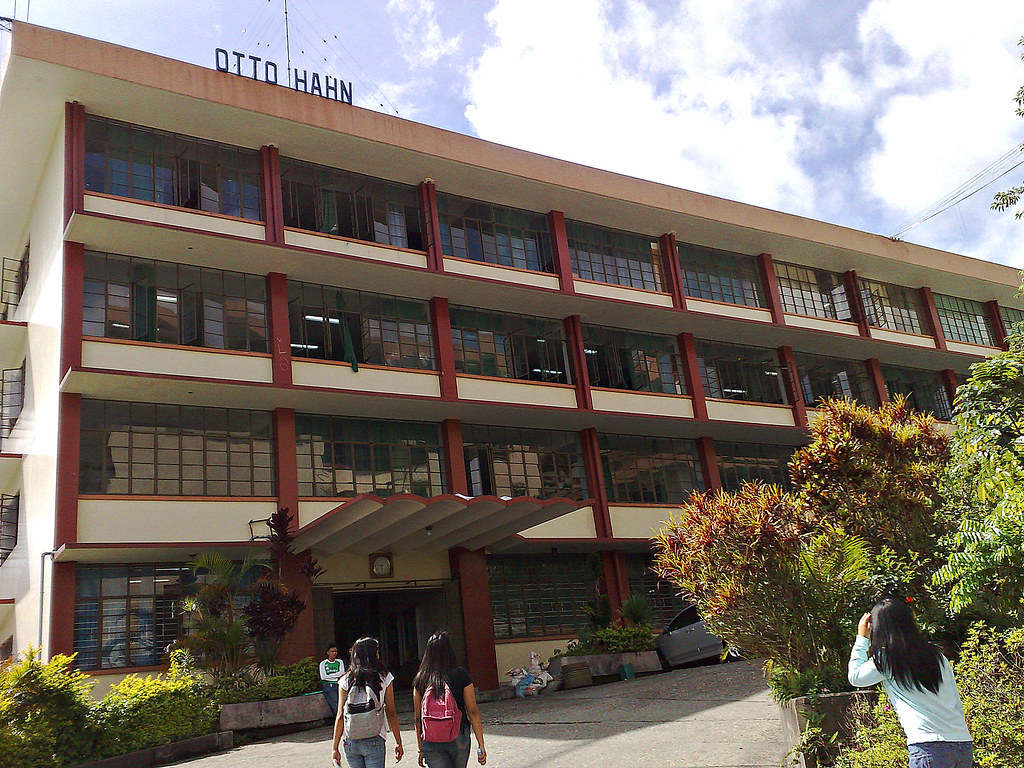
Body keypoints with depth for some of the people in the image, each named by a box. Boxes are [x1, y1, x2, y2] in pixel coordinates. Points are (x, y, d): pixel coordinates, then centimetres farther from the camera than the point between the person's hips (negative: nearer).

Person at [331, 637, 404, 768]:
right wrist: (398, 742, 8)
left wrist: (335, 748, 6)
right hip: (375, 740, -2)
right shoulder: (384, 678, -2)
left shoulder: (346, 680, 1)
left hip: (350, 742, 2)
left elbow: (340, 716, 0)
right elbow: (391, 713, 0)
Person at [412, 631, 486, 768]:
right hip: (458, 737, 0)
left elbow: (418, 718, 3)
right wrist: (481, 745, 0)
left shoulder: (420, 680, 0)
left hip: (430, 741, 0)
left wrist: (421, 749, 13)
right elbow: (473, 711, -5)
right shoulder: (461, 675, -4)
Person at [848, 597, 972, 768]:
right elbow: (957, 706, 18)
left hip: (929, 747, -7)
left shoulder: (886, 658, -2)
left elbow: (855, 677, 14)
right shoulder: (937, 656, 16)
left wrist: (862, 638, 21)